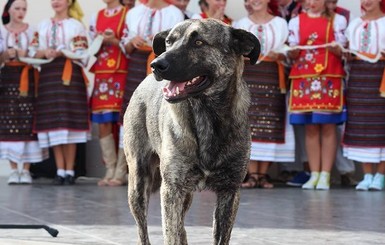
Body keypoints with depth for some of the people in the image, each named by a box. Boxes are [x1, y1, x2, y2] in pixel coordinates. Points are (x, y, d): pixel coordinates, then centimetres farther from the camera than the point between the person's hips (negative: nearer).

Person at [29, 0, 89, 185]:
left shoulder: (76, 25, 4)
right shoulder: (43, 26, 16)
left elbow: (82, 54, -4)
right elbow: (32, 52, 11)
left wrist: (61, 52, -18)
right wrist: (44, 52, -10)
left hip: (70, 76, -4)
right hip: (48, 76, 4)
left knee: (69, 121, -7)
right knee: (52, 123, -1)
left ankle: (70, 171, -2)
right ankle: (60, 171, 3)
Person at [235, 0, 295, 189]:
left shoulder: (280, 23, 10)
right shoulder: (241, 24, 14)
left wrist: (278, 56, -13)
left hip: (271, 79, 0)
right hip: (247, 77, 0)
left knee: (269, 125, -4)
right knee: (248, 124, -7)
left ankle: (263, 174, 1)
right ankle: (252, 174, -5)